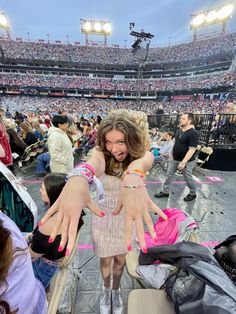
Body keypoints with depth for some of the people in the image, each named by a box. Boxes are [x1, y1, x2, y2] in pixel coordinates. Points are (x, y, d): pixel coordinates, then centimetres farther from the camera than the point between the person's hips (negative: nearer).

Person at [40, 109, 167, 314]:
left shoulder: (144, 154, -20)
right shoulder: (102, 152, -20)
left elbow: (141, 163, -46)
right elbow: (94, 163, -45)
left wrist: (133, 177, -70)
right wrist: (78, 179, -69)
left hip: (129, 216, 1)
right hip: (102, 216, 0)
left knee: (120, 258, 24)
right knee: (106, 259, 22)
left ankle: (116, 291, 57)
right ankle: (106, 289, 57)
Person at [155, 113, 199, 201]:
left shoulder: (193, 133, -20)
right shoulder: (179, 130, 3)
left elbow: (192, 150, -24)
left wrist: (183, 162, -27)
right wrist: (171, 154, 15)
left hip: (186, 161, -7)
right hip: (174, 159, 7)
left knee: (188, 178, 10)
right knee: (169, 175, 12)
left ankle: (193, 194, 35)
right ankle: (165, 192, 27)